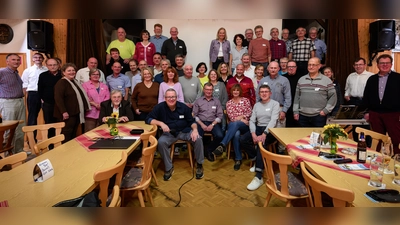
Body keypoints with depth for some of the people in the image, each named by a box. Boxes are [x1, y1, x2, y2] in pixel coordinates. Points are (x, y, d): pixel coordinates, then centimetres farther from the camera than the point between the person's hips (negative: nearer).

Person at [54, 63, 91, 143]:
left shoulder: (75, 81, 17)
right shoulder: (61, 82, -11)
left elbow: (81, 95, 28)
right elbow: (58, 98, -21)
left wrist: (85, 107, 21)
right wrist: (64, 112, -26)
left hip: (77, 113, 9)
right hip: (68, 114, -9)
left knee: (73, 134, 14)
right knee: (66, 135, -4)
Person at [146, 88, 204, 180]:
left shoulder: (183, 107, -4)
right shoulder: (160, 107, -9)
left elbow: (191, 121, 2)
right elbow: (148, 119, -9)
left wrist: (195, 129, -19)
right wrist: (161, 123, -25)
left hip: (185, 131, 1)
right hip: (169, 133, -1)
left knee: (198, 139, -25)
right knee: (161, 142, -31)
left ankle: (199, 165, -2)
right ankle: (169, 168, -11)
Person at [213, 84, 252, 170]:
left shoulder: (246, 100, 13)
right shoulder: (229, 103, 15)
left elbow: (249, 113, 5)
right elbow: (230, 116, 3)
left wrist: (241, 117, -12)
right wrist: (241, 120, -10)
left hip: (245, 126, -1)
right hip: (233, 125, 1)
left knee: (235, 124, -38)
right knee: (236, 134, -36)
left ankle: (222, 145, -49)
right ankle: (238, 159, -28)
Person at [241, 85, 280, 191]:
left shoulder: (275, 104, -1)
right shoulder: (256, 105, 14)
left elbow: (273, 120, -15)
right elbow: (252, 121, 6)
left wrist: (264, 134, -29)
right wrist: (253, 134, -14)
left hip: (270, 130, -5)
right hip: (258, 128, 6)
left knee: (261, 143, -36)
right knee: (242, 139, -20)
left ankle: (258, 177, -38)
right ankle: (257, 159, 3)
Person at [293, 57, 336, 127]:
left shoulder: (327, 80, 0)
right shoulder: (301, 80, 10)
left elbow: (333, 97, 1)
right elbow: (297, 97, 11)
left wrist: (326, 110, -7)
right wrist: (295, 111, 6)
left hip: (319, 116, -2)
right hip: (303, 116, 3)